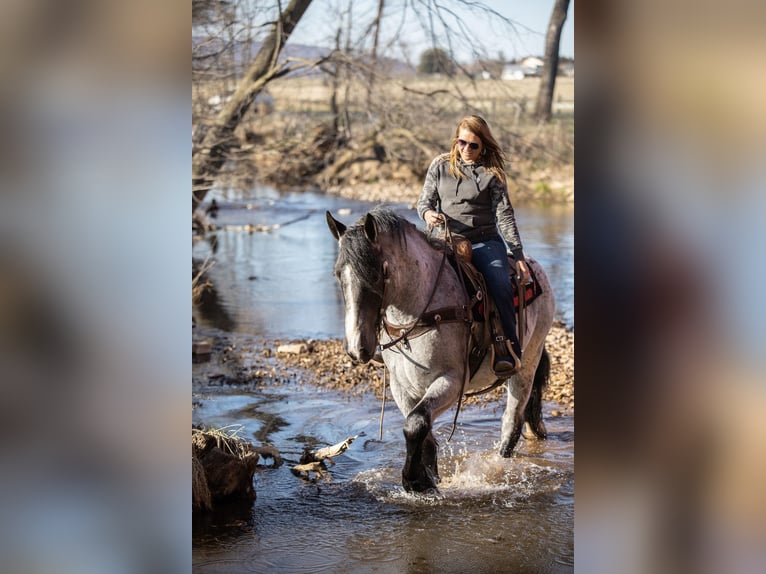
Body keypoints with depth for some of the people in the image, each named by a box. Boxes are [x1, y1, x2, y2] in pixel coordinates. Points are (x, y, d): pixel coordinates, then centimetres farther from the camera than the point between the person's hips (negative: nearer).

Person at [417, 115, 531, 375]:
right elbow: (424, 200, 14)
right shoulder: (440, 166, 11)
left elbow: (504, 215, 2)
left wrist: (518, 255, -5)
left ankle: (508, 350, -23)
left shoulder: (491, 174, 5)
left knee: (500, 285, -28)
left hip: (486, 242, -1)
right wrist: (428, 213, -13)